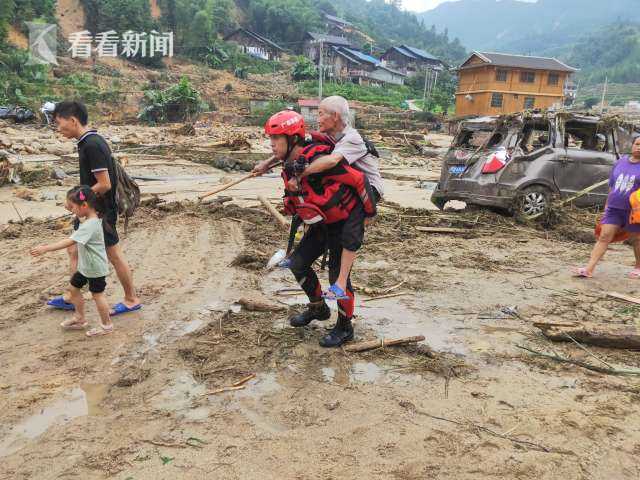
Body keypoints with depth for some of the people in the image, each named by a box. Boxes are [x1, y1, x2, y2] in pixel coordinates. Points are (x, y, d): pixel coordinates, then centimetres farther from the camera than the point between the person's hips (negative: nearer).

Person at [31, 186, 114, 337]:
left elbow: (70, 242, -36)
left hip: (95, 268, -10)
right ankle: (80, 319, 34)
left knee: (97, 294, 3)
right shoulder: (89, 220, 3)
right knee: (74, 288, 18)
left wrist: (45, 248, -37)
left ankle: (107, 325, 18)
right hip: (85, 265, 10)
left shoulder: (89, 225, -28)